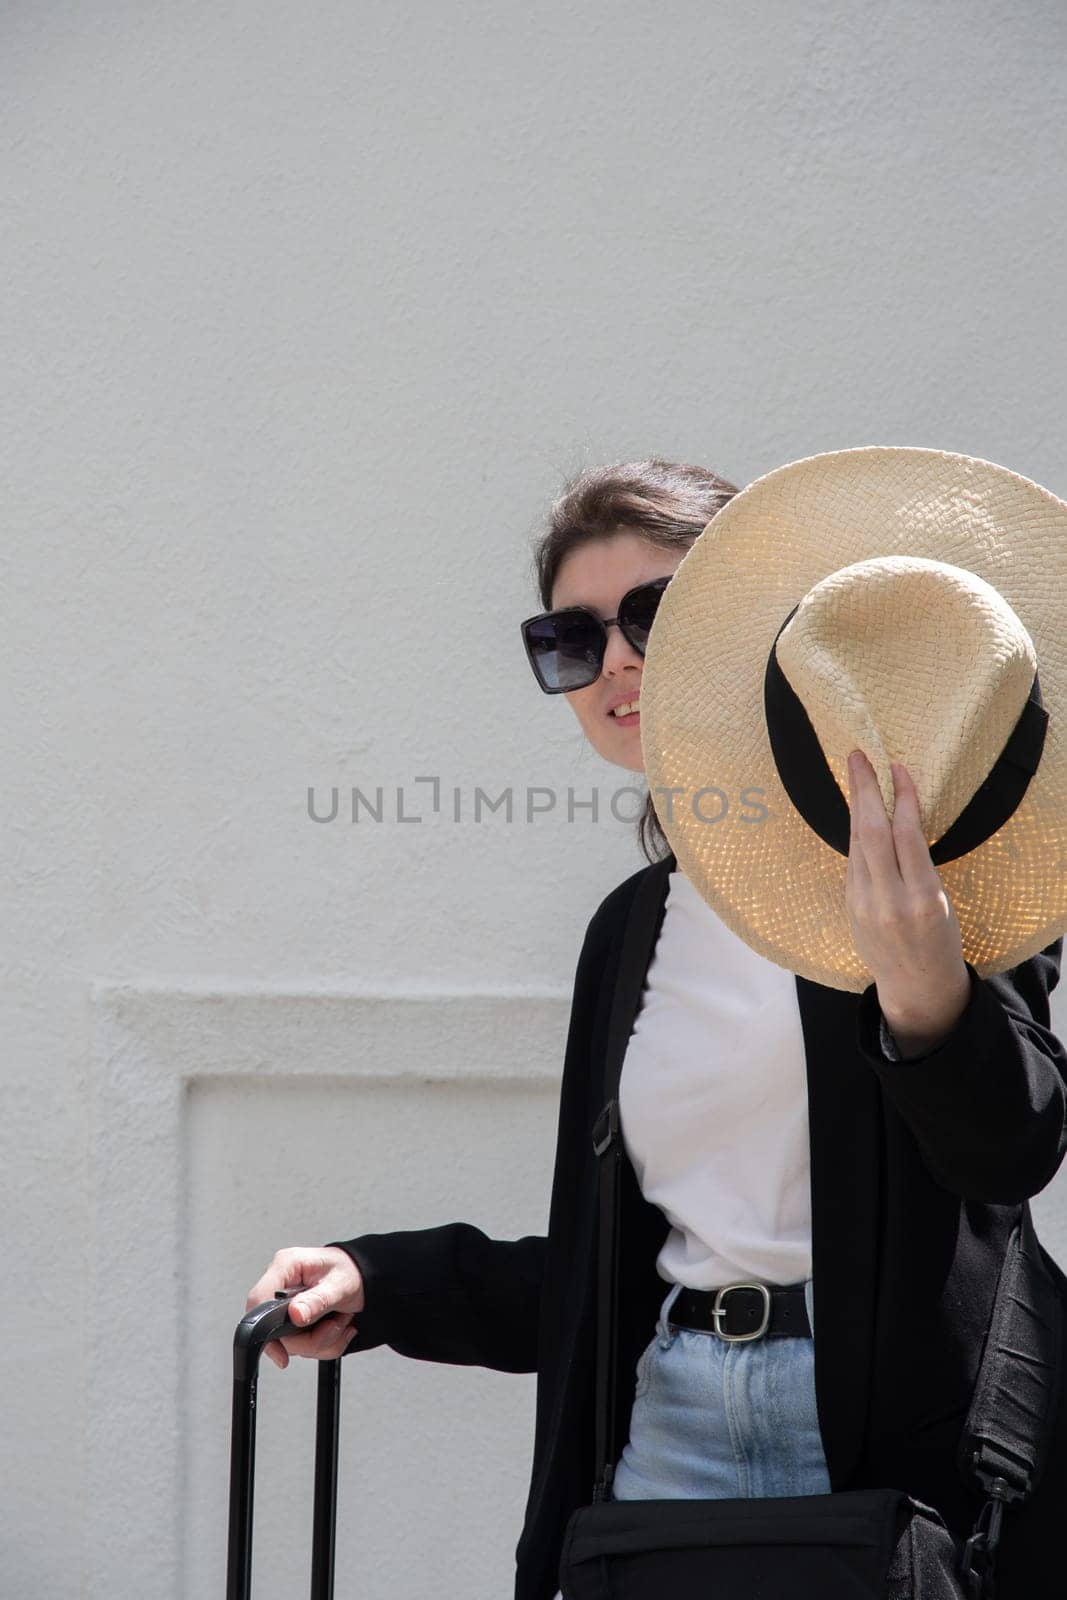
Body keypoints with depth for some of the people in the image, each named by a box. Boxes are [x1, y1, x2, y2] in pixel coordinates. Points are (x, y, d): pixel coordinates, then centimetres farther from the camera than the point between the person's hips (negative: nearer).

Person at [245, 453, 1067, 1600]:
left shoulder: (908, 835, -5)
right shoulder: (631, 929, 14)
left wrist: (928, 999, -36)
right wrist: (383, 1286, 8)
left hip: (918, 1458, -5)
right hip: (677, 1445, 5)